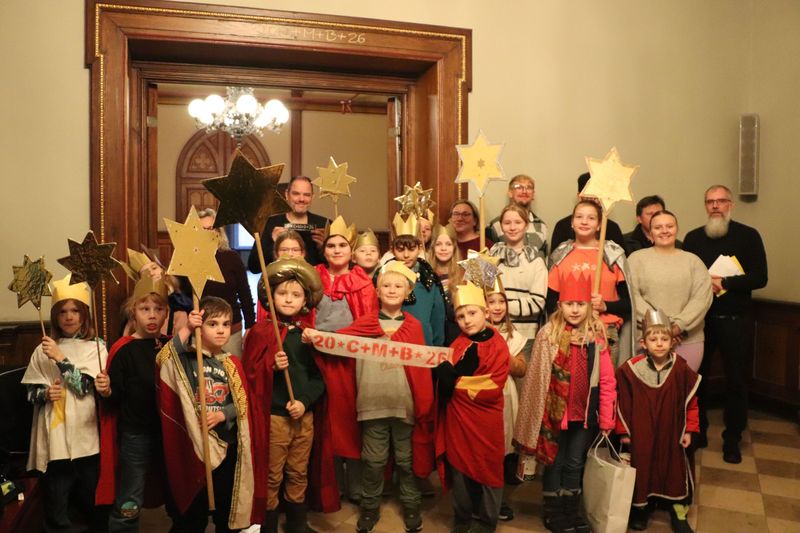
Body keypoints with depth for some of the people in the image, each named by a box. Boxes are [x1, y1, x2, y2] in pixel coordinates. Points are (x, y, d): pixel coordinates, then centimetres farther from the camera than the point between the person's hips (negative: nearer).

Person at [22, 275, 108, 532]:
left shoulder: (95, 347, -2)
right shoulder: (43, 349, 4)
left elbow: (84, 387, -12)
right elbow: (30, 392, 8)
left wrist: (60, 358, -17)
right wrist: (45, 394, -13)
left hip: (86, 437, -1)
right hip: (54, 439, 2)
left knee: (94, 503, 12)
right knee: (56, 509, 10)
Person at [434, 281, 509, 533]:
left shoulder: (498, 345, -9)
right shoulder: (458, 344, 3)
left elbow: (493, 389, -17)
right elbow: (445, 382, -4)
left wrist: (458, 385, -15)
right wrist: (445, 371, -24)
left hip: (485, 423, -3)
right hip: (457, 420, 3)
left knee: (488, 470, 11)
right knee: (459, 468, 14)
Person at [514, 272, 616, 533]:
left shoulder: (597, 336, -5)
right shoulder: (548, 334, -11)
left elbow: (607, 380, -3)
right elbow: (536, 379, -8)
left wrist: (606, 419, -3)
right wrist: (537, 413, -8)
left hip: (585, 414, 2)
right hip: (555, 412, -2)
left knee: (575, 464, 17)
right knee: (554, 463, 13)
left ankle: (571, 512, 34)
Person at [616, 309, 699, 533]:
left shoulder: (681, 370, -8)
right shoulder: (630, 369, -13)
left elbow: (690, 401, 1)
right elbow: (623, 403, -6)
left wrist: (689, 430, 1)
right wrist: (623, 431, -3)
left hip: (671, 434, 1)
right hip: (640, 434, -1)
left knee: (675, 468, 10)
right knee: (641, 467, 11)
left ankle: (679, 512, 29)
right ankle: (641, 507, 33)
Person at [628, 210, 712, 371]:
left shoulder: (693, 260, 11)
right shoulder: (637, 258, 5)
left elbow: (702, 297, 0)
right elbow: (633, 296, -5)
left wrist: (679, 326, -13)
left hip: (689, 338, 2)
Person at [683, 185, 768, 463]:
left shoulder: (748, 236, -1)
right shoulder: (693, 238, 7)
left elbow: (760, 278, -8)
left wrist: (724, 283, -20)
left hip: (735, 320, -2)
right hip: (700, 319, 2)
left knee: (736, 380, 5)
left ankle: (732, 440, 20)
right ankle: (697, 433, 23)